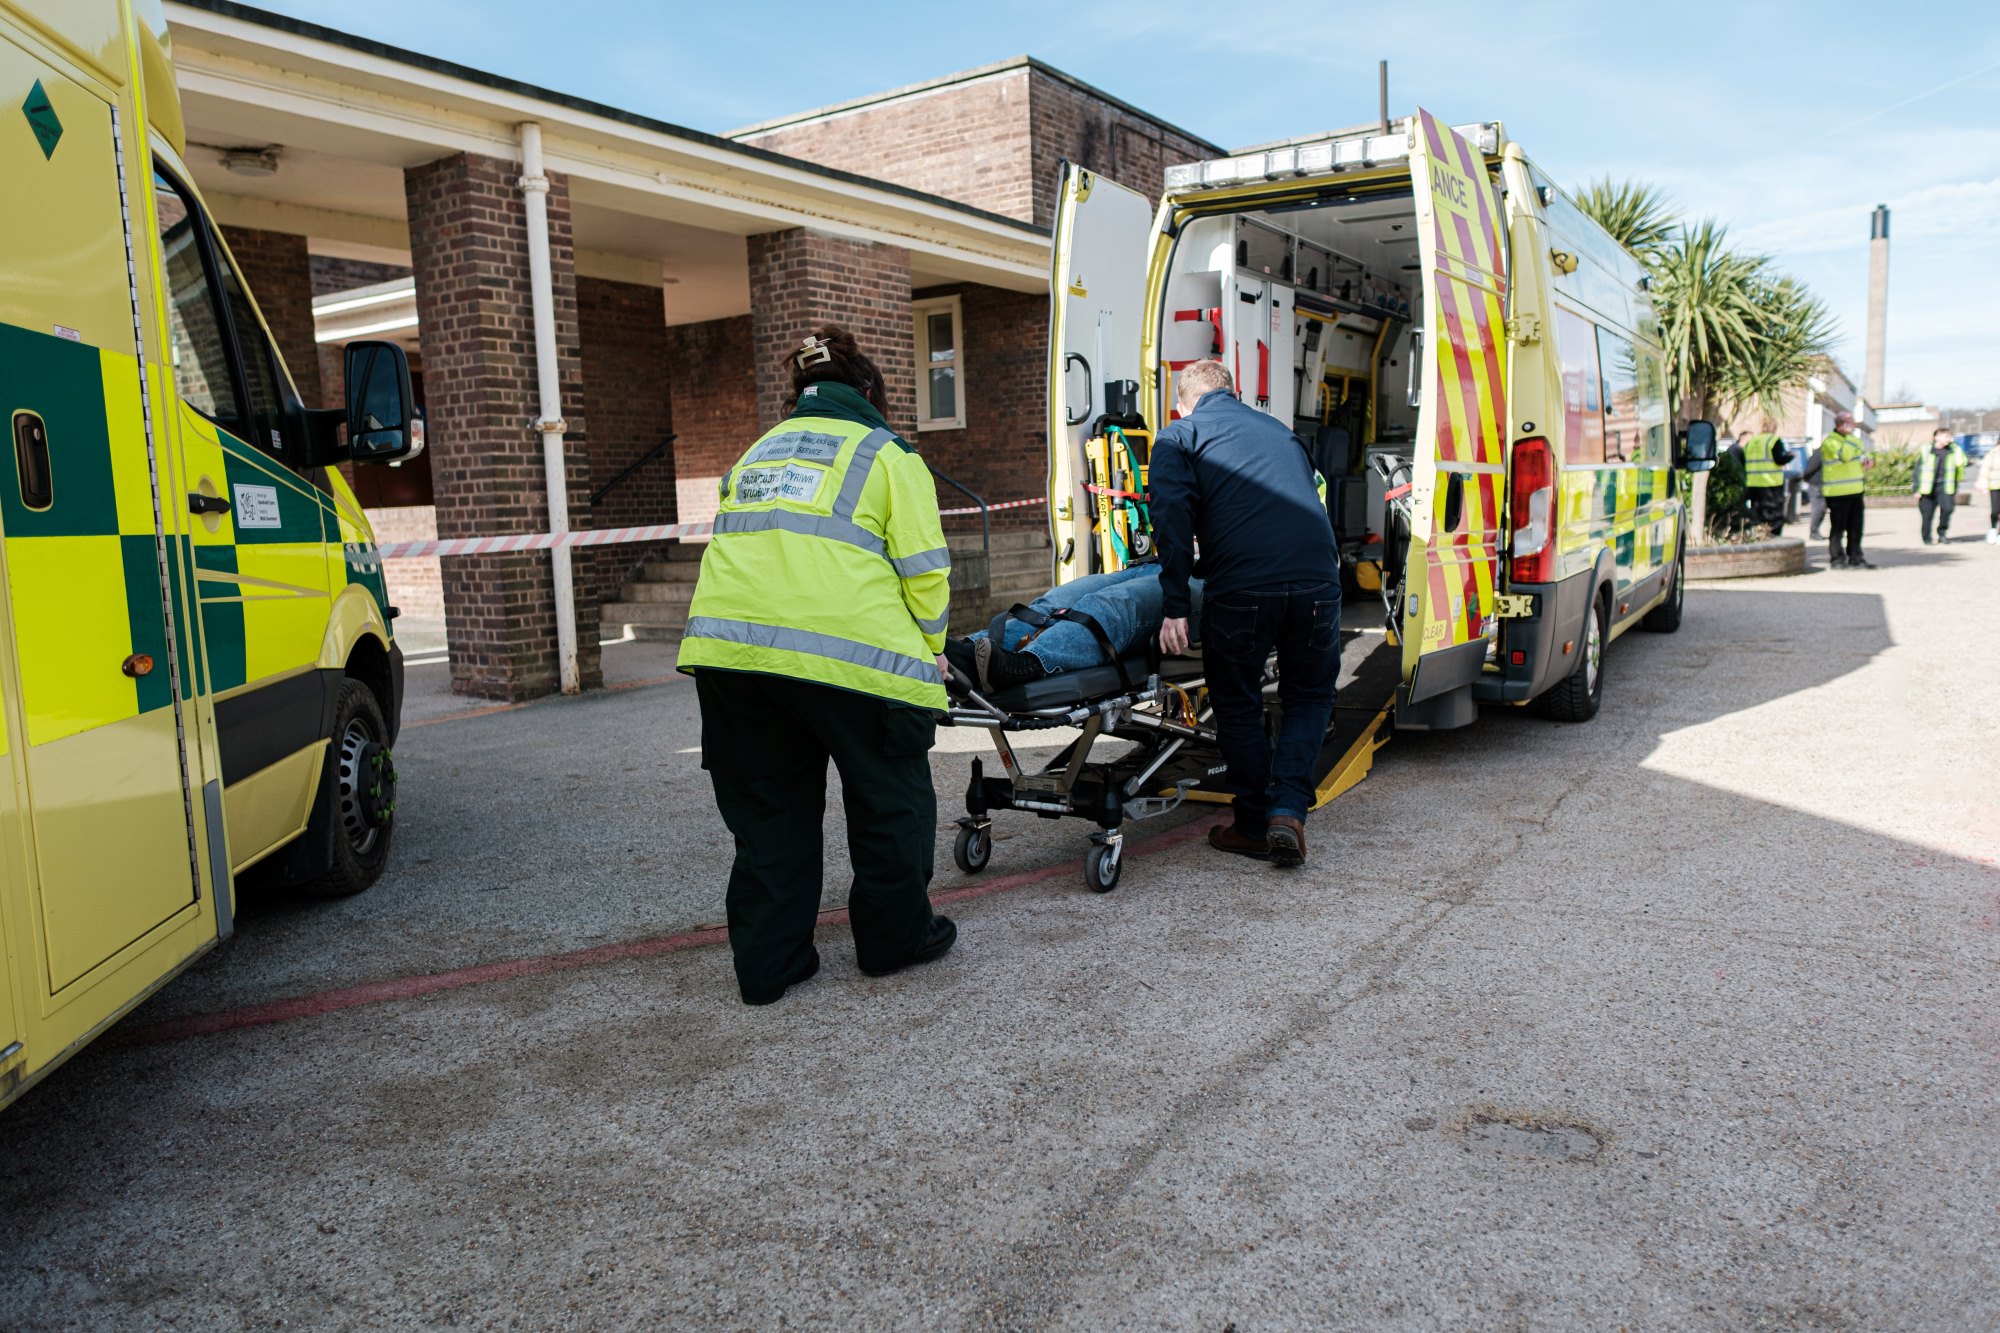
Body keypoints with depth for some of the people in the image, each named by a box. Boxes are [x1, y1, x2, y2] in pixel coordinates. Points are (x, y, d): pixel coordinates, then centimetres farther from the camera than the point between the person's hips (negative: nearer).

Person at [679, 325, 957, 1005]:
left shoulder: (755, 454, 27)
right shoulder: (885, 452, 11)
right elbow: (922, 566, 3)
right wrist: (928, 644, 18)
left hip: (728, 645, 5)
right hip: (850, 650, -5)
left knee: (767, 810, 17)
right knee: (890, 801, 15)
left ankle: (768, 961, 23)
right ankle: (895, 937, 28)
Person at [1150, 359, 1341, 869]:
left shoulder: (1181, 435, 13)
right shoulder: (1278, 430, 29)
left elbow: (1172, 516, -4)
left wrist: (1175, 606, -7)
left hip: (1242, 588, -3)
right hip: (1317, 579, 4)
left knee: (1238, 706, 16)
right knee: (1310, 695, 22)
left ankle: (1254, 826, 23)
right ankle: (1288, 808, 7)